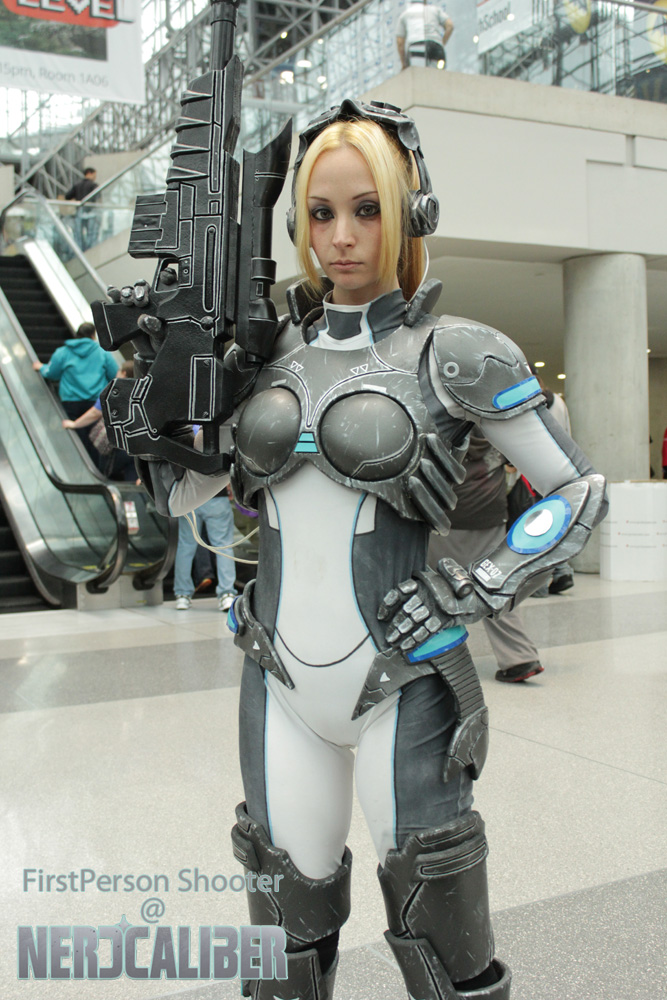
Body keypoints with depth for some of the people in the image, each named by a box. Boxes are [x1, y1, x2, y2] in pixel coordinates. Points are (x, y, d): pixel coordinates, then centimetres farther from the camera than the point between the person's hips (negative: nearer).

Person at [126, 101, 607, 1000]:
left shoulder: (455, 353, -6)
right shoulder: (269, 350, 6)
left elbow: (579, 492, 0)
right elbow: (177, 494, 11)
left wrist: (477, 593, -11)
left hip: (402, 683, -3)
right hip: (281, 683, 4)